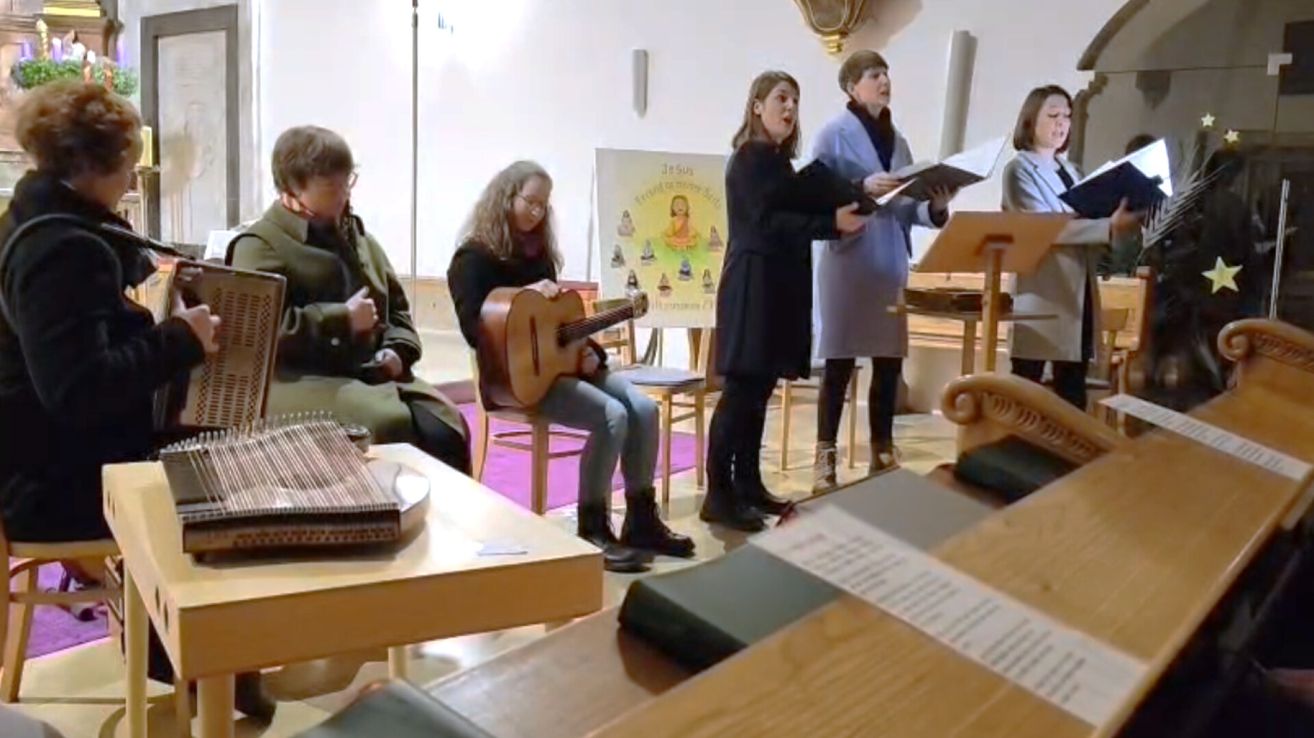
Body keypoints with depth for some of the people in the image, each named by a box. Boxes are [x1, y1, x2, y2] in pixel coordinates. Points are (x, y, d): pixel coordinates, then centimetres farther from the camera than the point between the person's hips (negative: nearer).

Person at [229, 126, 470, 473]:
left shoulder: (360, 239, 23)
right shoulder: (261, 245, 0)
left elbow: (397, 307, 28)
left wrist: (397, 351, 6)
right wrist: (343, 318, -15)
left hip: (371, 374, 6)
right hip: (301, 379, -6)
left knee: (445, 426, -21)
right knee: (390, 425, -33)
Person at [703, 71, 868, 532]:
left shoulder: (779, 160, 19)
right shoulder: (749, 157, -7)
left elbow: (797, 209, 14)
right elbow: (767, 221, -17)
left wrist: (859, 195, 6)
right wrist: (831, 224, -23)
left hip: (780, 282, 9)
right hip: (753, 281, -9)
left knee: (760, 388, 10)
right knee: (741, 388, -10)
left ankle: (748, 483, 17)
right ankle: (717, 495, -8)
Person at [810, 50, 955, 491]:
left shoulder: (897, 140, 15)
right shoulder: (834, 135, -2)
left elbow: (908, 207, 13)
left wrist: (935, 208, -6)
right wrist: (863, 188, -23)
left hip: (892, 263, 6)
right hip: (848, 261, -5)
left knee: (890, 361, 7)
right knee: (840, 361, -2)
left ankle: (883, 454, 19)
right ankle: (825, 458, 6)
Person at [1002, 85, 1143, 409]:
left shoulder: (1072, 171, 20)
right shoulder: (1020, 170, -2)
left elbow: (1085, 222, 19)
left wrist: (1120, 224, -1)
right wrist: (1110, 228, -25)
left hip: (1079, 294, 7)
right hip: (1042, 298, -7)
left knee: (1073, 391, 8)